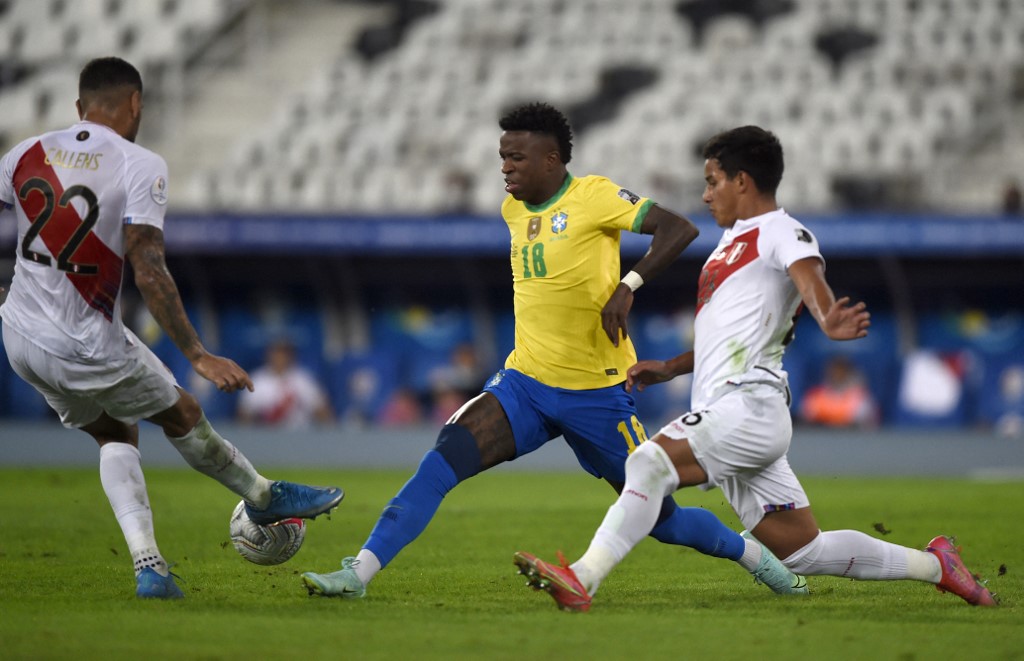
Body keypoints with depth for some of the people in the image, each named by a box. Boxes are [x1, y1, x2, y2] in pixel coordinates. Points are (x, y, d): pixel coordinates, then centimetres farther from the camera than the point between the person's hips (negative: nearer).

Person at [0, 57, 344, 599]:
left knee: (115, 434, 22)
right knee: (181, 414, 18)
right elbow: (148, 274, -22)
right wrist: (199, 357, -20)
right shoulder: (140, 167, -14)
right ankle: (263, 498, 40)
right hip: (87, 347, -6)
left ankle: (147, 565, 9)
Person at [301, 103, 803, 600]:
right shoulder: (513, 208, 9)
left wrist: (629, 284, -29)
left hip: (596, 391, -5)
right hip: (524, 382, 5)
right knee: (443, 461, -19)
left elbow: (679, 228, -18)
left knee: (661, 518, 4)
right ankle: (358, 573, -22)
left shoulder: (593, 196, -11)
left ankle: (755, 556, 31)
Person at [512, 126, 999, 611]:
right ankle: (934, 565, 22)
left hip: (750, 404, -10)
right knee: (803, 552, 10)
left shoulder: (783, 233, -3)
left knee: (652, 461, -28)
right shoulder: (732, 242, 25)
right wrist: (668, 368, 25)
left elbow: (809, 279, -26)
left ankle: (582, 580, -36)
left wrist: (827, 320, -47)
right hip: (724, 415, 10)